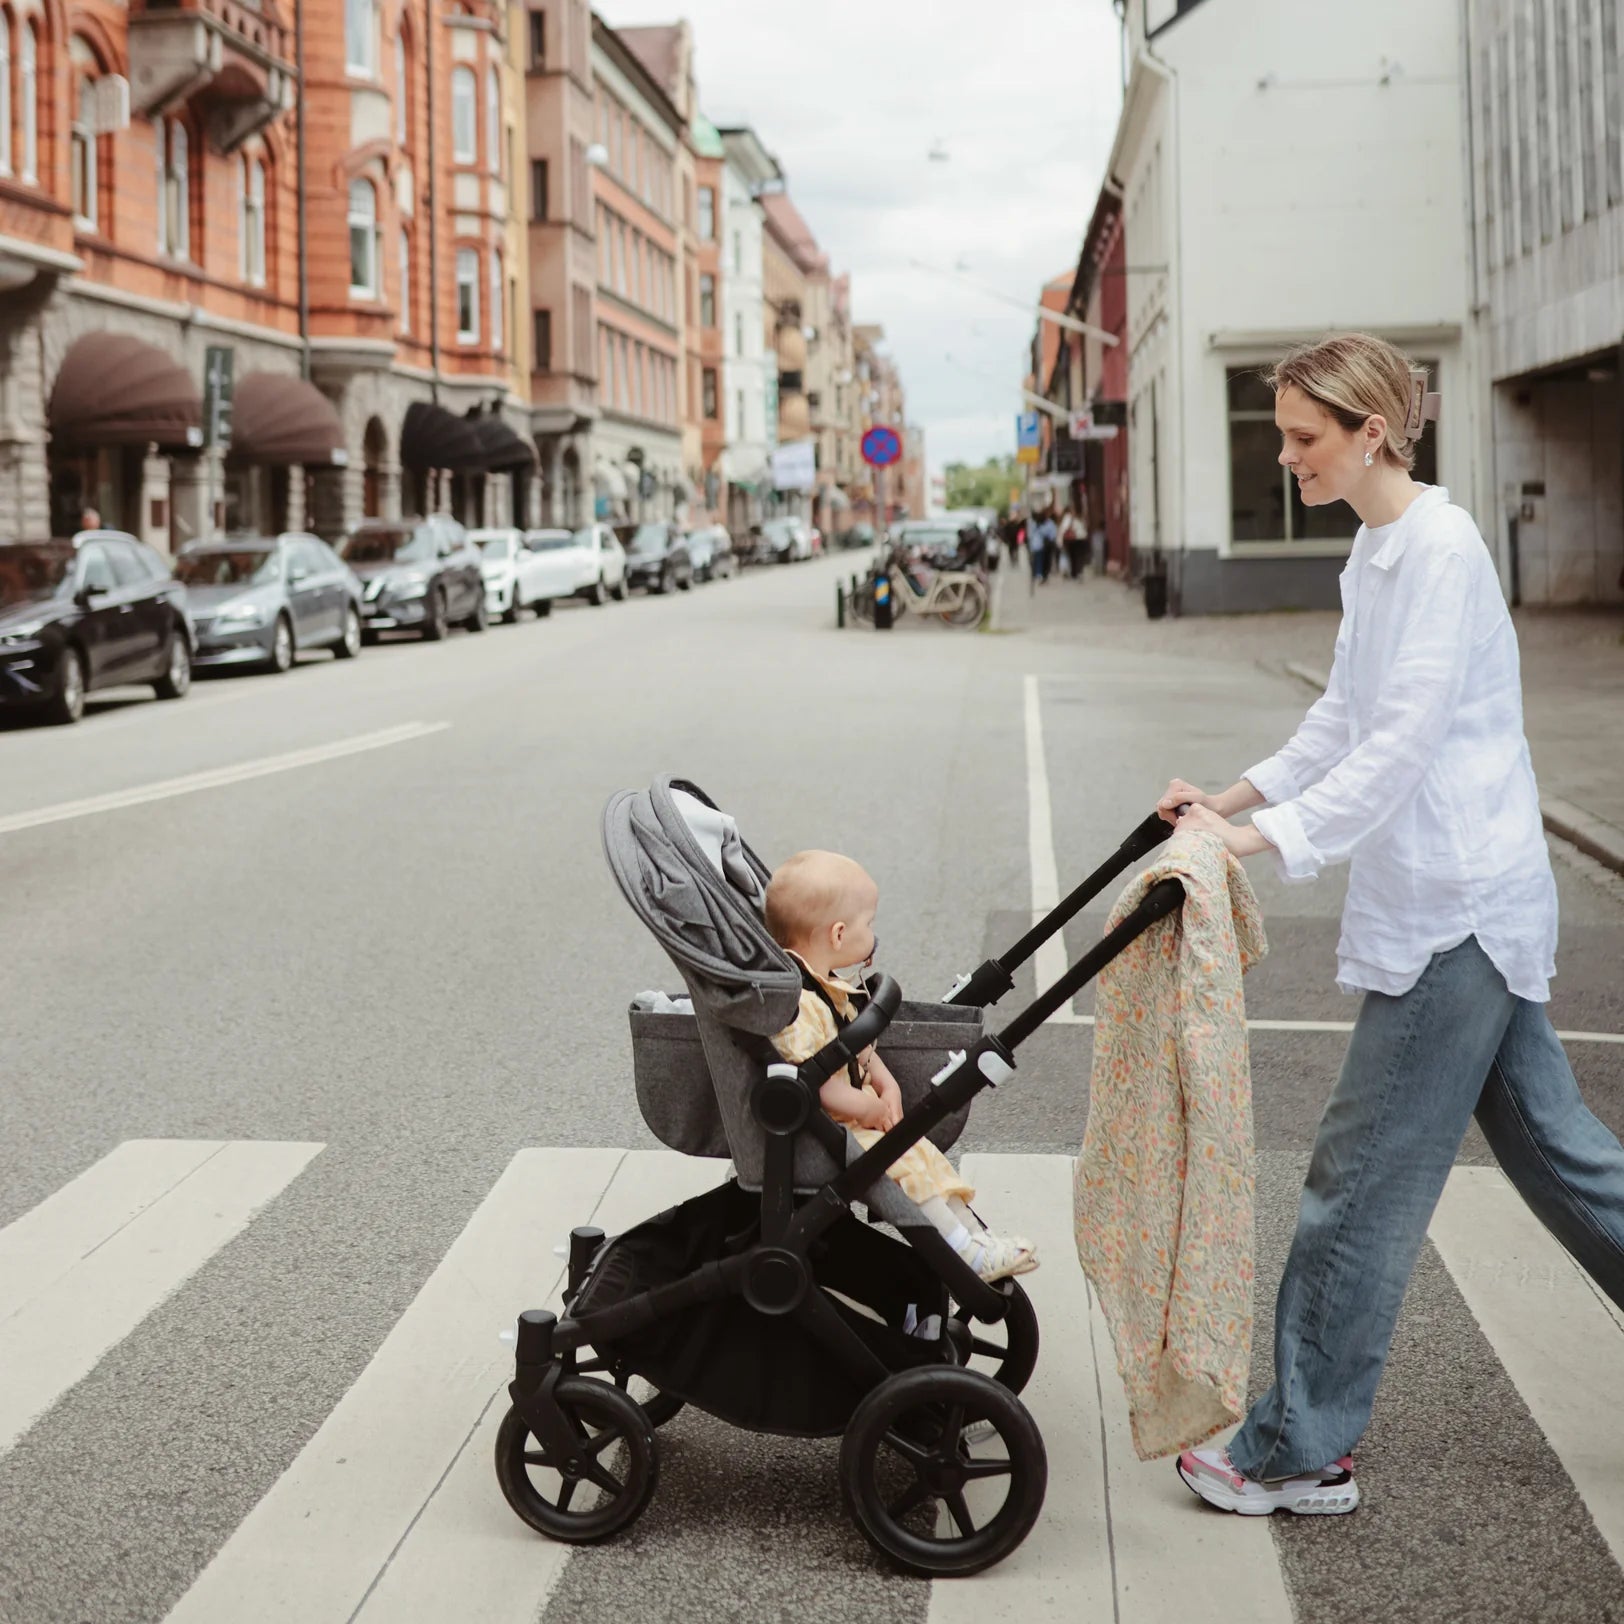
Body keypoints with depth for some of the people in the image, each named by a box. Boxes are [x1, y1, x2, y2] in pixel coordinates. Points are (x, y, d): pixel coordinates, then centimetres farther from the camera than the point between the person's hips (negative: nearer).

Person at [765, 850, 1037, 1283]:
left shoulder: (830, 986, 9)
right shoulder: (797, 1003, -28)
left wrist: (886, 1084, 1)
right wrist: (869, 1108, -18)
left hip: (856, 1113, 11)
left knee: (921, 1150, 8)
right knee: (900, 1162, -19)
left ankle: (977, 1234, 10)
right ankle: (968, 1253, -14)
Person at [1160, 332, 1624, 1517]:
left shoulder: (1440, 549, -17)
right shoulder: (1376, 552, 13)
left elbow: (1405, 741, -24)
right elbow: (1345, 718, 20)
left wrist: (1267, 840, -26)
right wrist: (1235, 796, 11)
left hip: (1455, 908, -10)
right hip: (1454, 902, 10)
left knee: (1361, 1179, -3)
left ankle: (1299, 1451, 8)